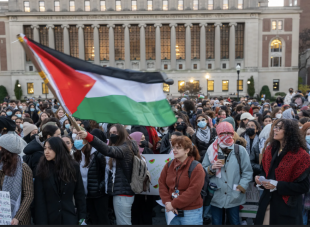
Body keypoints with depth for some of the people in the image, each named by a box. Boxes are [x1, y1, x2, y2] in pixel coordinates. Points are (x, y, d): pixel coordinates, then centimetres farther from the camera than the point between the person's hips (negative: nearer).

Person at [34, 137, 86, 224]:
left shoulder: (73, 166, -3)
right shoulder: (42, 168, -5)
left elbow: (80, 193, 1)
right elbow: (39, 198, -7)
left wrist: (82, 217, -1)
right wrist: (41, 221, -12)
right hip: (48, 217, 0)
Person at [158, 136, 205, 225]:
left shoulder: (196, 167, -14)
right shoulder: (169, 165, 4)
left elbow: (193, 191, -19)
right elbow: (162, 184, 5)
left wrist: (174, 204, -18)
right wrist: (167, 202, -9)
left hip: (191, 212, -5)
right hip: (172, 211, 5)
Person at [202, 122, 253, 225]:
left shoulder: (240, 150, 0)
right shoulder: (211, 150, 3)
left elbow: (247, 172, 1)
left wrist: (241, 188, -8)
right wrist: (211, 169, -13)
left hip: (234, 197, 0)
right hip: (215, 196, 1)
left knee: (235, 222, 13)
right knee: (216, 223, 12)